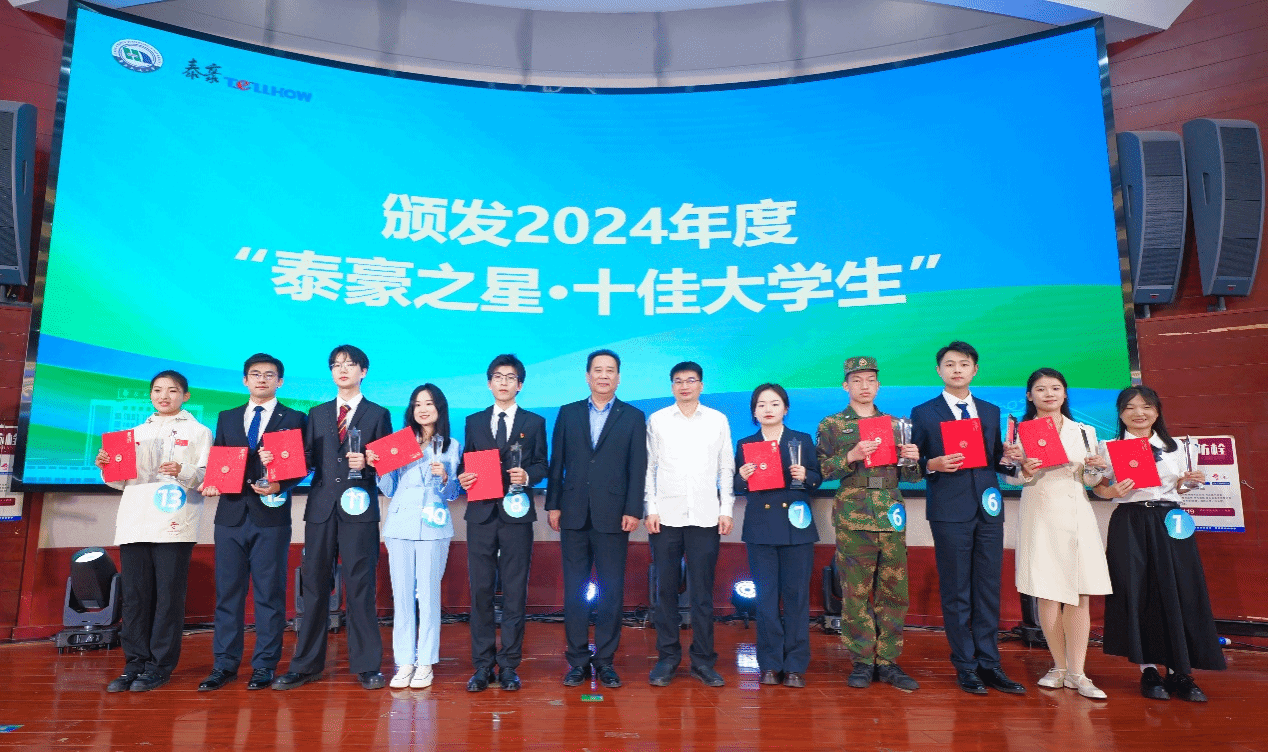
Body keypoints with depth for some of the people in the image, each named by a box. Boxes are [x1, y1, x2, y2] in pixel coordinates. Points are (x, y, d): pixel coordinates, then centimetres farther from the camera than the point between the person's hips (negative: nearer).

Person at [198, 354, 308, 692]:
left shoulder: (294, 419, 5)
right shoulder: (227, 418, 16)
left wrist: (278, 486, -18)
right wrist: (211, 484, -5)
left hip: (271, 515, -3)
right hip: (231, 514, 4)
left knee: (269, 593, 2)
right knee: (227, 591, 7)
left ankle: (264, 665, 11)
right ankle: (224, 664, 17)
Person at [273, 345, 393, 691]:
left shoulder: (378, 414, 7)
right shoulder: (317, 414, 16)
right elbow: (308, 460, 11)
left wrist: (366, 464, -15)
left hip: (359, 507, -3)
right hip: (321, 506, 3)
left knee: (360, 587, -1)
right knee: (314, 585, 7)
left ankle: (366, 665, 9)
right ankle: (306, 665, 18)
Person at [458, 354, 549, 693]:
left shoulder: (534, 422, 9)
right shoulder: (474, 422, 14)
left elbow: (542, 465, 7)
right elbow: (466, 464, 14)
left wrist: (527, 475, -13)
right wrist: (462, 477, -8)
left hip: (516, 513, -1)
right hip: (481, 514, 1)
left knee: (515, 592, 2)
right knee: (480, 591, 2)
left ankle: (509, 665, 12)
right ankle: (482, 665, 13)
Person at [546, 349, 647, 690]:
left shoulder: (633, 417, 5)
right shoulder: (568, 413, 10)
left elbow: (638, 468, 0)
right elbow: (557, 463, 9)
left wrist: (633, 511, -8)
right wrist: (553, 504, 3)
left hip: (613, 516, -1)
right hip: (574, 515, 2)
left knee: (612, 591, 3)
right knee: (574, 591, 6)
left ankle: (605, 660, 15)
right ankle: (577, 659, 17)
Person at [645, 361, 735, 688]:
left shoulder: (718, 420, 9)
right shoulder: (657, 420, 8)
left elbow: (726, 468, 9)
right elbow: (648, 468, 6)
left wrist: (726, 510, 3)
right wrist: (650, 508, -2)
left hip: (706, 517, 0)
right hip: (666, 516, 0)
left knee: (702, 591, 3)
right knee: (665, 590, 3)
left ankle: (703, 660, 14)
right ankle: (667, 657, 15)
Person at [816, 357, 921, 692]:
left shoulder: (895, 424, 16)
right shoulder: (831, 425, 7)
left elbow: (909, 476, 18)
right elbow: (821, 470, -2)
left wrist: (913, 459, -4)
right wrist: (851, 456, -16)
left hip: (892, 518, 3)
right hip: (853, 518, -3)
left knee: (895, 591, 3)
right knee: (855, 592, -1)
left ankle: (887, 661, 15)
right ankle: (862, 661, 11)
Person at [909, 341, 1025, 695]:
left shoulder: (991, 411, 15)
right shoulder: (924, 413, 3)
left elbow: (995, 460, 16)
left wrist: (1007, 458, -5)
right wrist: (933, 464, -18)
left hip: (988, 508, 4)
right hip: (949, 511, -4)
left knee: (989, 590, 7)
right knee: (956, 592, 2)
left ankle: (989, 663, 17)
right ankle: (965, 666, 13)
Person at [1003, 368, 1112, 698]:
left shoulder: (1084, 432, 12)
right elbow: (1011, 479, 1)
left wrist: (1096, 469, -6)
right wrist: (1025, 471, -20)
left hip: (1077, 515, 2)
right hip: (1040, 518, -2)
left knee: (1081, 595, -2)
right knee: (1047, 594, 1)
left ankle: (1077, 672, 6)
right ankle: (1059, 666, 15)